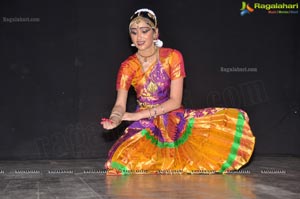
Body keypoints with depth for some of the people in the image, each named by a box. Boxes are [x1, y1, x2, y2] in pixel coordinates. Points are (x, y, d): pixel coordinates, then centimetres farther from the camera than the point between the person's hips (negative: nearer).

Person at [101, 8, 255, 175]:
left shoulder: (172, 57, -7)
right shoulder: (128, 66, -4)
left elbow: (175, 101, -12)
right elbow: (120, 104, -10)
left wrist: (139, 115, -20)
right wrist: (115, 119, -34)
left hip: (174, 118, 0)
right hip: (145, 125, 0)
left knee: (236, 119, -17)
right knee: (121, 160, -32)